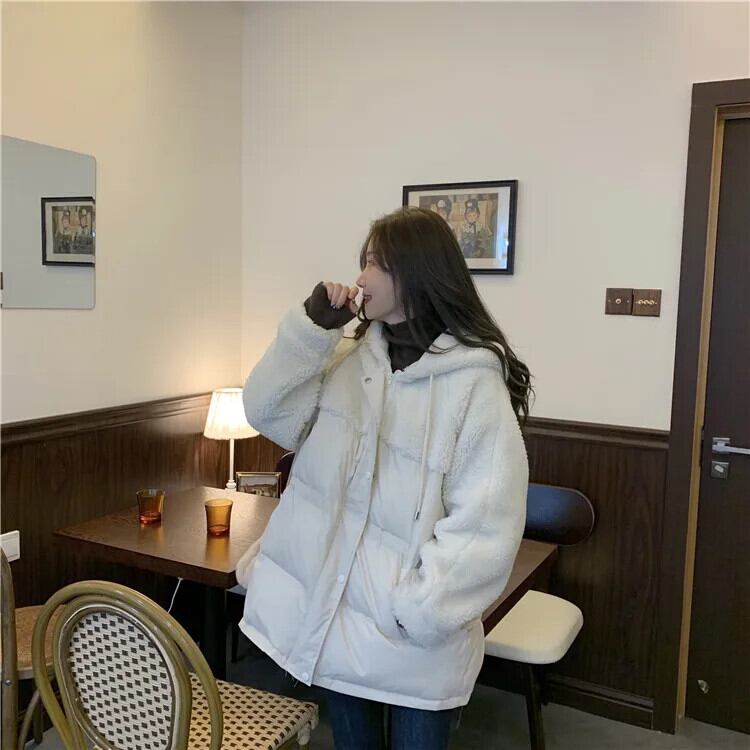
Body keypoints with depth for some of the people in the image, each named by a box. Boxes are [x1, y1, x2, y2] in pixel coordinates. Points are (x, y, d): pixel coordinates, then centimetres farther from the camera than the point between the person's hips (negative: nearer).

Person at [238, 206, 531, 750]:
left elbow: (487, 523, -18)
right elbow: (268, 414, 0)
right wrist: (312, 326, -10)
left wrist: (418, 613, -20)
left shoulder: (474, 382, -16)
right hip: (332, 611, 5)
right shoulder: (349, 358, 3)